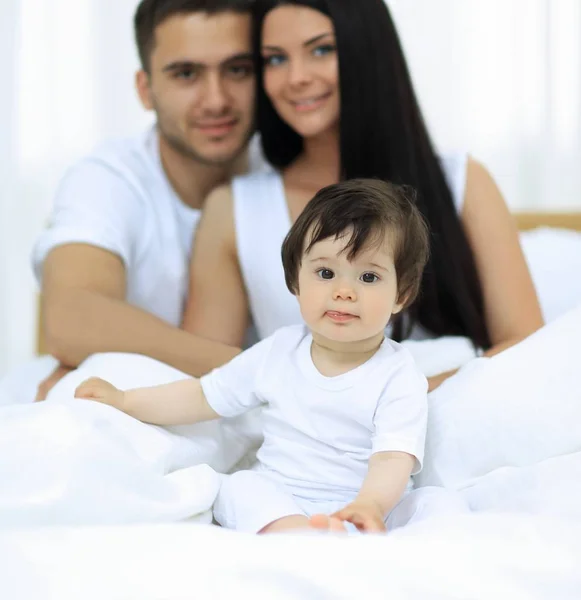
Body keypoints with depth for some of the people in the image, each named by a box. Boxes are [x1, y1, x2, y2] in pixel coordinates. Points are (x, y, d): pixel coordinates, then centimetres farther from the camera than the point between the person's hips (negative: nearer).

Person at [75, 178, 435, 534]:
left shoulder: (398, 379, -6)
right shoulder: (279, 352, 8)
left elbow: (393, 459, -20)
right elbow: (205, 396, 19)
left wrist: (371, 505, -42)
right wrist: (124, 401, 15)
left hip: (351, 510, -4)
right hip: (269, 497, 4)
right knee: (240, 486, -30)